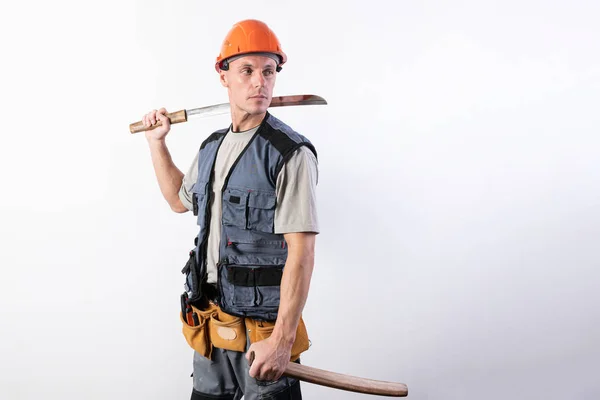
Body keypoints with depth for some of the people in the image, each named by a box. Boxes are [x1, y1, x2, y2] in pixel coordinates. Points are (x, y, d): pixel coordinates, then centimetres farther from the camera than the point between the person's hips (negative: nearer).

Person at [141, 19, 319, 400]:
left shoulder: (291, 154, -15)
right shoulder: (212, 147, 8)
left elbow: (302, 253, -19)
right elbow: (181, 199, 28)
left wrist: (282, 339, -23)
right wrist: (157, 143, 22)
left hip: (262, 324, -7)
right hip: (209, 322, 7)